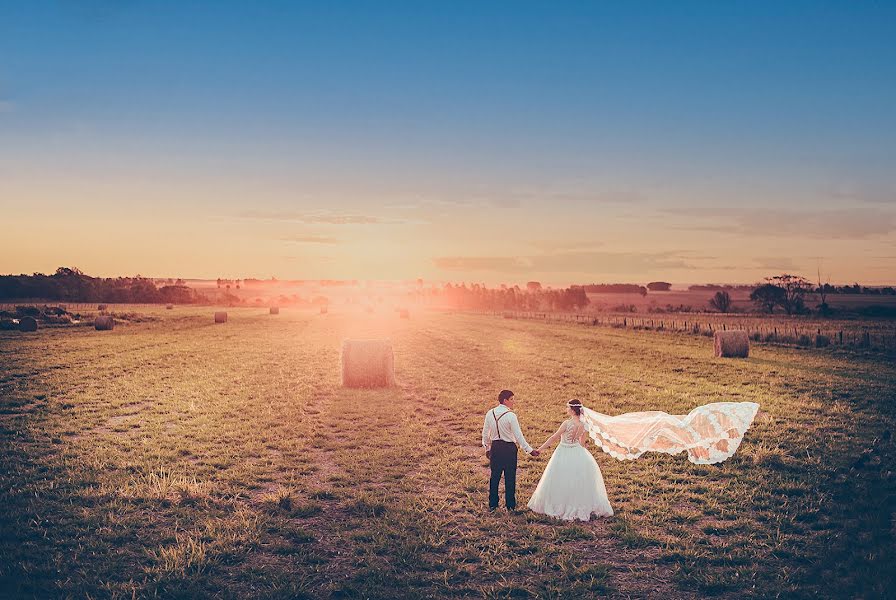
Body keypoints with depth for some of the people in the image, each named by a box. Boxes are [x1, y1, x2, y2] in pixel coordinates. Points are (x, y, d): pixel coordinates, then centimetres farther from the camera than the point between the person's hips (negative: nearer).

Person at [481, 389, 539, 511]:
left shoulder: (490, 414, 0)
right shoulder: (511, 416, -16)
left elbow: (485, 433, 8)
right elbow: (518, 436, -15)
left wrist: (487, 448, 20)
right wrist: (530, 450, -7)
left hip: (495, 447, 5)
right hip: (509, 448, -5)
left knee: (494, 476, 14)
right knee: (510, 477, 8)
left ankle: (492, 504, 22)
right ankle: (510, 505, 17)